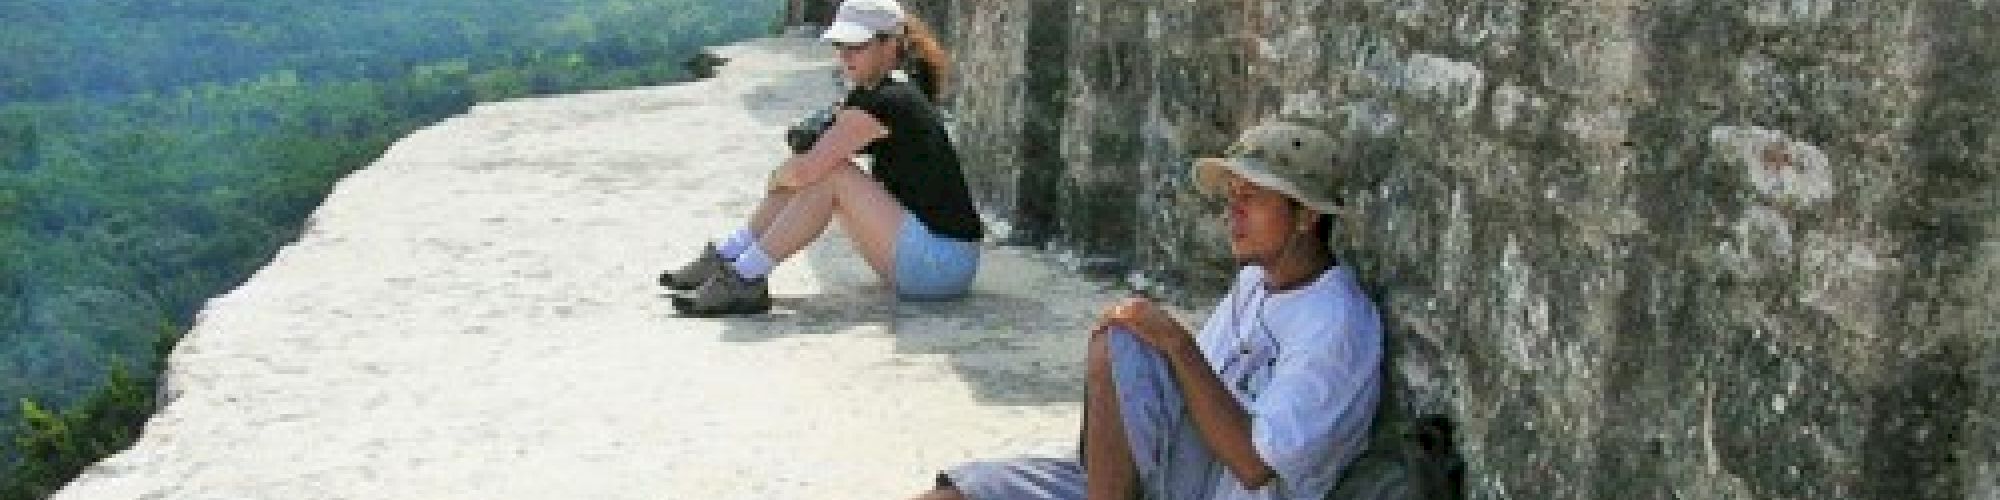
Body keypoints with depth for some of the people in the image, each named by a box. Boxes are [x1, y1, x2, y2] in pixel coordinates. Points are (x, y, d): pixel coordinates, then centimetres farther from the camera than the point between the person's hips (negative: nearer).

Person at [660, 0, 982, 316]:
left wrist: (779, 178, 0)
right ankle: (724, 257, 8)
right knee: (820, 172, 5)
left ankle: (745, 279, -12)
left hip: (942, 264, -10)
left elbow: (805, 170, -21)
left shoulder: (884, 101, -18)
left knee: (831, 175, -16)